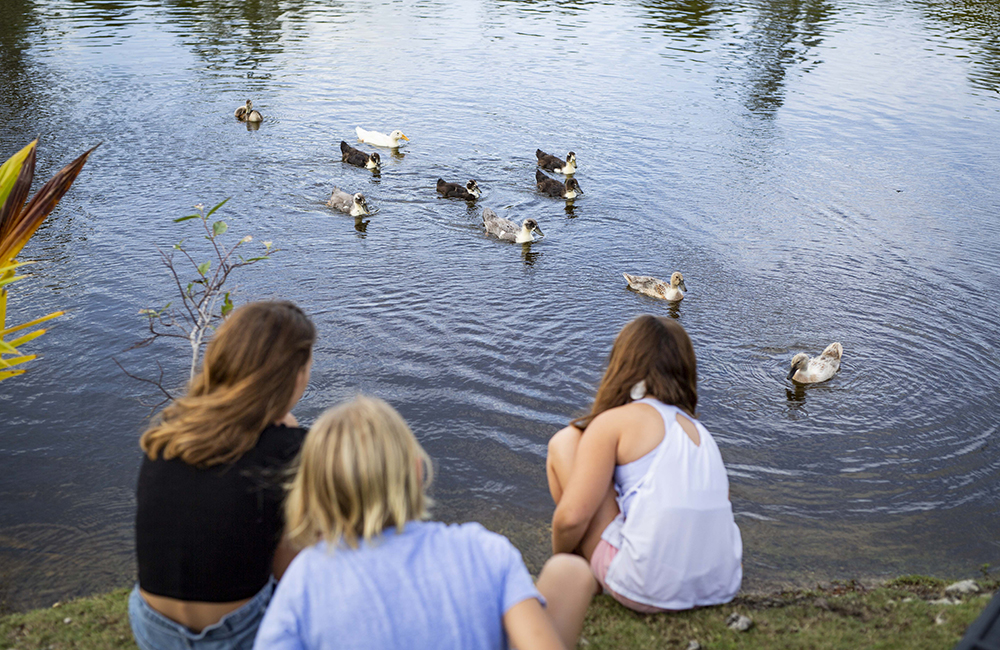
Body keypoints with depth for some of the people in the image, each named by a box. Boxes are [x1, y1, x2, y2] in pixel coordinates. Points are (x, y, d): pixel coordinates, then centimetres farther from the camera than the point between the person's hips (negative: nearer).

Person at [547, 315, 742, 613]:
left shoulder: (613, 422, -3)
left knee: (564, 442, 7)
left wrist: (559, 557, 12)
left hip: (648, 592, -7)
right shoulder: (699, 430, 16)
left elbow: (572, 517, -9)